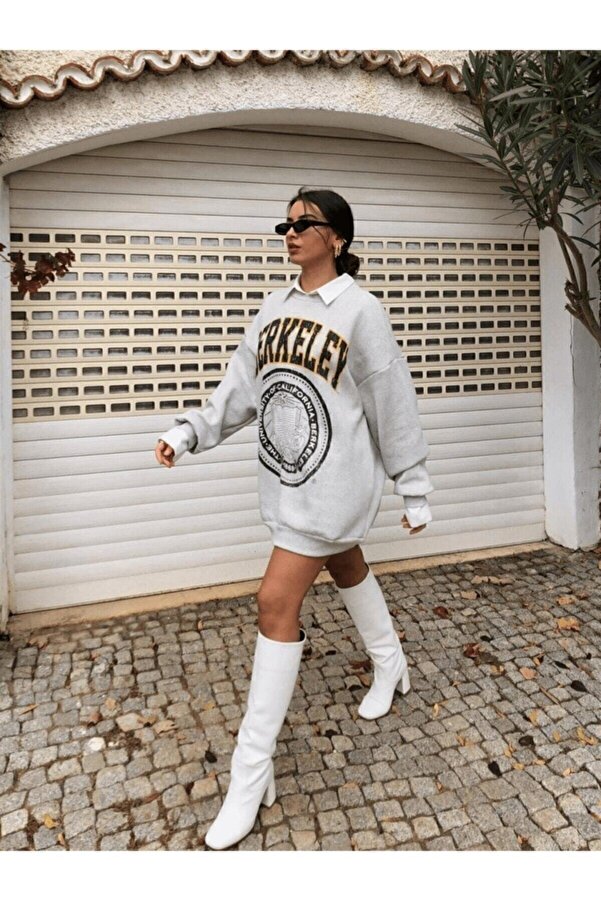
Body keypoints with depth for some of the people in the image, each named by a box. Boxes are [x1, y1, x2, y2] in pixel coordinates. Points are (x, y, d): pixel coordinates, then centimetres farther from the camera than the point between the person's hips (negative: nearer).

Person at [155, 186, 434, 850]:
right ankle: (390, 666, 51)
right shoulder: (276, 306, 8)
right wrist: (189, 431, -5)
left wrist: (414, 490, -5)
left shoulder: (360, 310, -11)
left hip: (334, 479, -7)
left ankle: (251, 775, 4)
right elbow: (242, 382, 6)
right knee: (346, 568, 23)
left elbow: (393, 403, -8)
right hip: (287, 474, 7)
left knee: (277, 602, -9)